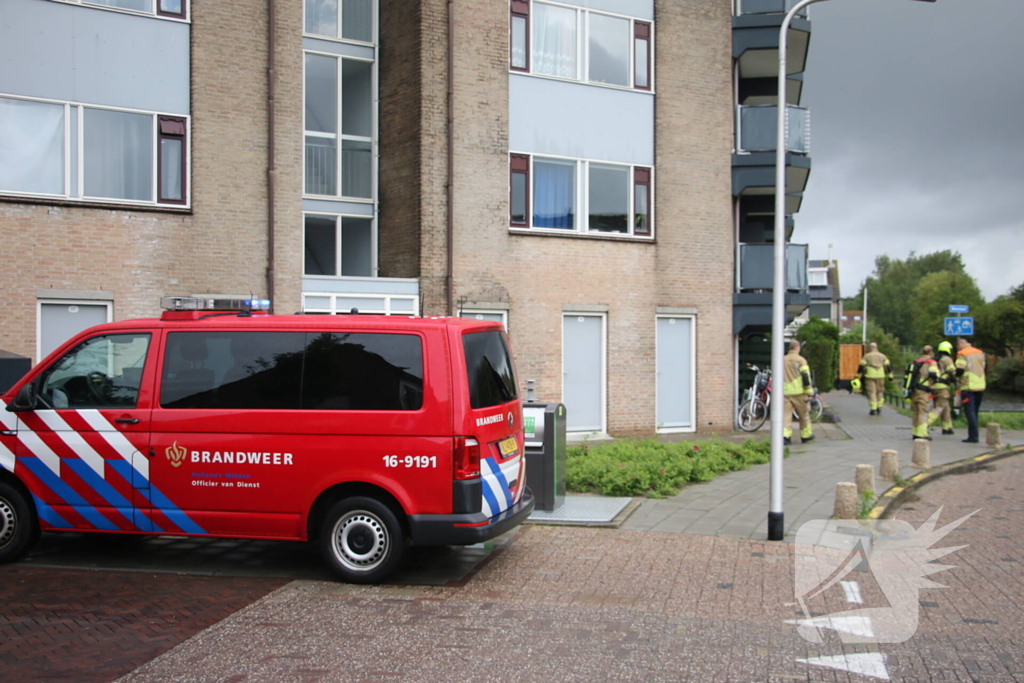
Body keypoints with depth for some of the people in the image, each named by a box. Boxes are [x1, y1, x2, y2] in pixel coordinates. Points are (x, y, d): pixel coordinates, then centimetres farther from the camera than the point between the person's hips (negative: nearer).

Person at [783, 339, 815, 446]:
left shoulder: (783, 360, 11)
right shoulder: (800, 360, -5)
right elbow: (806, 377, -10)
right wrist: (809, 393, -8)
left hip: (785, 393, 3)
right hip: (798, 393, -3)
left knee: (786, 415, -1)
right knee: (804, 414, 13)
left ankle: (785, 436, -17)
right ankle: (806, 435, 23)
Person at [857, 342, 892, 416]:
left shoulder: (866, 356, 3)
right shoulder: (882, 356, 9)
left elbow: (861, 367, -2)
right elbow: (888, 366, 4)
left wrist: (858, 376, 2)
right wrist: (890, 376, 8)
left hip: (870, 376, -2)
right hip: (880, 376, 2)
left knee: (871, 392, -1)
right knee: (879, 392, 12)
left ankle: (873, 409, -7)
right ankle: (879, 408, 10)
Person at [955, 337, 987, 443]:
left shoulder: (962, 354, -8)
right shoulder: (980, 353, 14)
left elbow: (959, 370, -16)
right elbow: (983, 368, 17)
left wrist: (955, 374, 3)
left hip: (968, 387, -7)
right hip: (981, 387, 7)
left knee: (970, 412, -6)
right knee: (975, 412, 15)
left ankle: (973, 436, -12)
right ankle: (973, 435, 19)